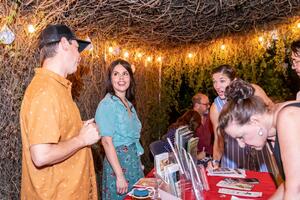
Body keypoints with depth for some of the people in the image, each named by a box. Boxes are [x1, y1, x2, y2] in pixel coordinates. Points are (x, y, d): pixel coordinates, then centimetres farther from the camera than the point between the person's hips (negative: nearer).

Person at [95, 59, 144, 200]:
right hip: (118, 161, -8)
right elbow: (107, 142, -20)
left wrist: (138, 162, 12)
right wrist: (120, 176, -21)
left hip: (134, 160, 8)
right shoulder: (107, 104, -16)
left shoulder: (129, 104, 8)